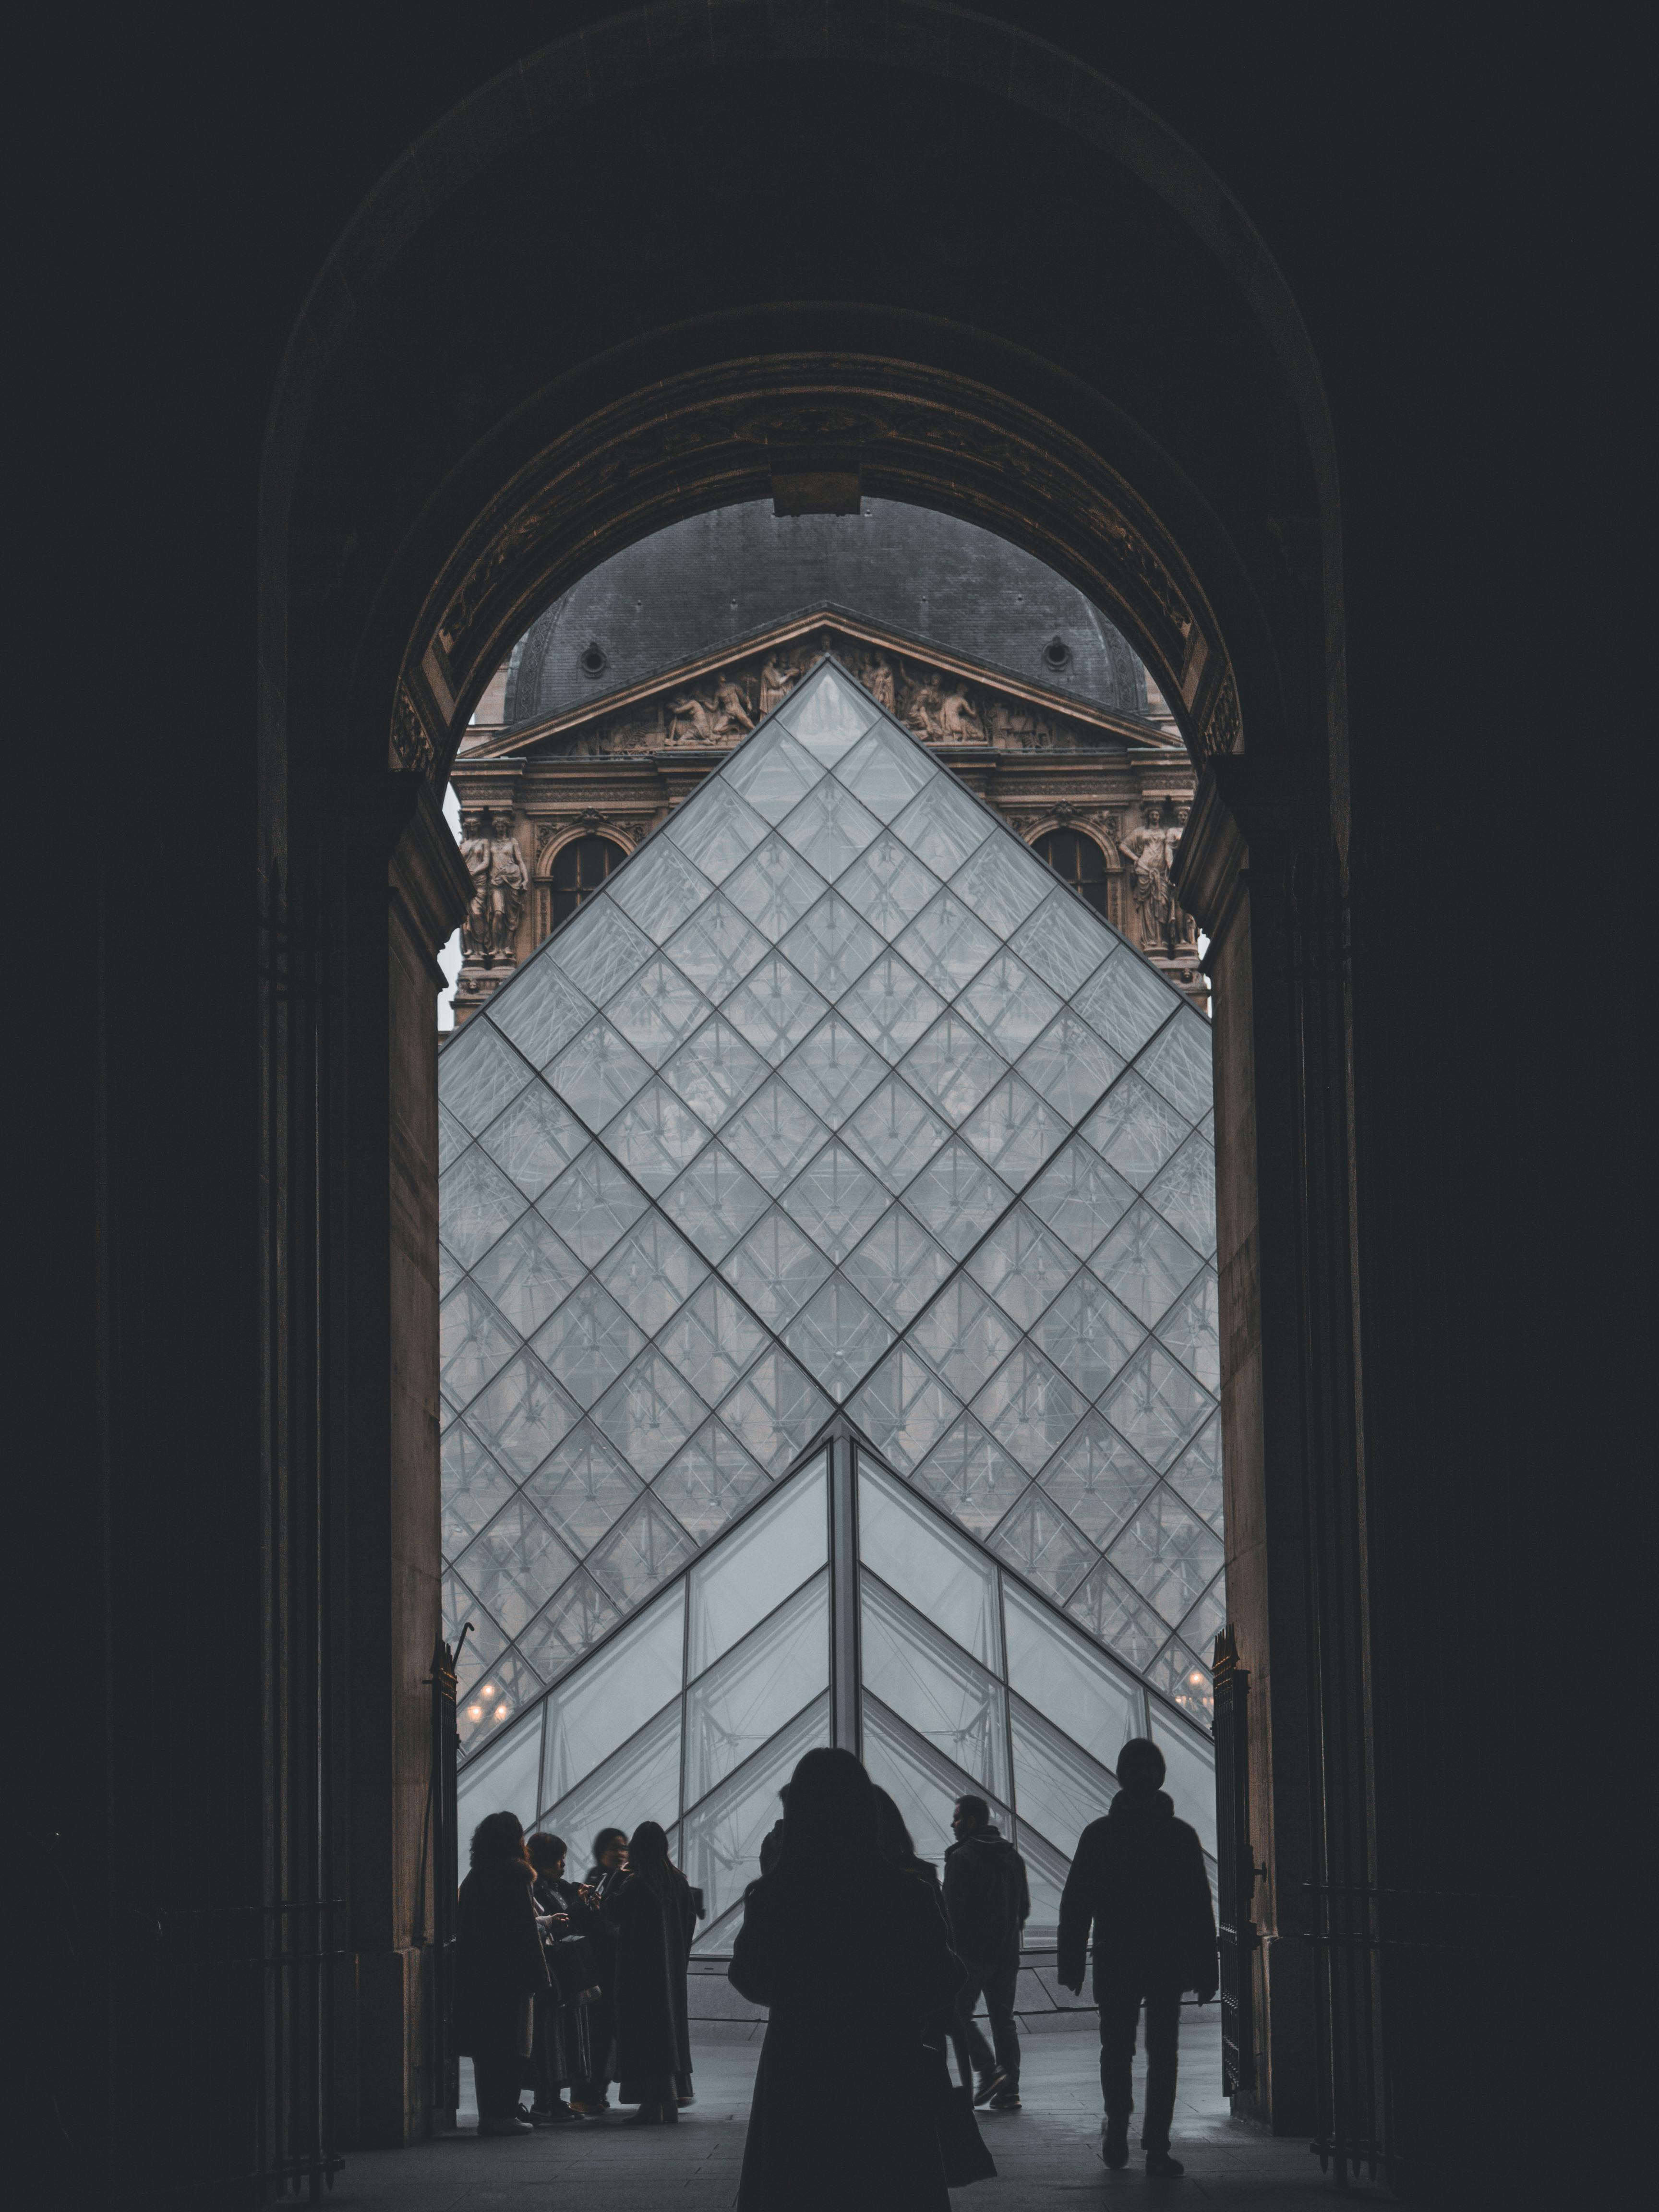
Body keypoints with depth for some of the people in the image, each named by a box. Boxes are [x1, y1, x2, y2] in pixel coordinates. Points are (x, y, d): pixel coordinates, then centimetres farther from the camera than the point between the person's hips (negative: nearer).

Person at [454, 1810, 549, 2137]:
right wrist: (536, 1975, -13)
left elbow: (463, 1929, 13)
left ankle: (489, 2114, 13)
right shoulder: (514, 1876, -12)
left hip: (476, 1975, 7)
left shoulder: (473, 1879, 11)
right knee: (510, 2046, -2)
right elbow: (524, 1930, -15)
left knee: (485, 2048, 10)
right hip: (510, 1975, -7)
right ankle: (503, 2114, -4)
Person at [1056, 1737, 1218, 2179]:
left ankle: (1118, 2133, 11)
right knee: (1162, 2055, 1)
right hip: (1169, 1965, 0)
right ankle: (1156, 2147, -2)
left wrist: (1070, 1963, 3)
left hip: (1114, 1964, 0)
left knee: (1116, 2051, 13)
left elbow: (1075, 1906, -1)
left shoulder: (1098, 1835, -2)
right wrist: (1204, 1970, 3)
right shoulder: (1181, 1836, -1)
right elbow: (1200, 1910, 0)